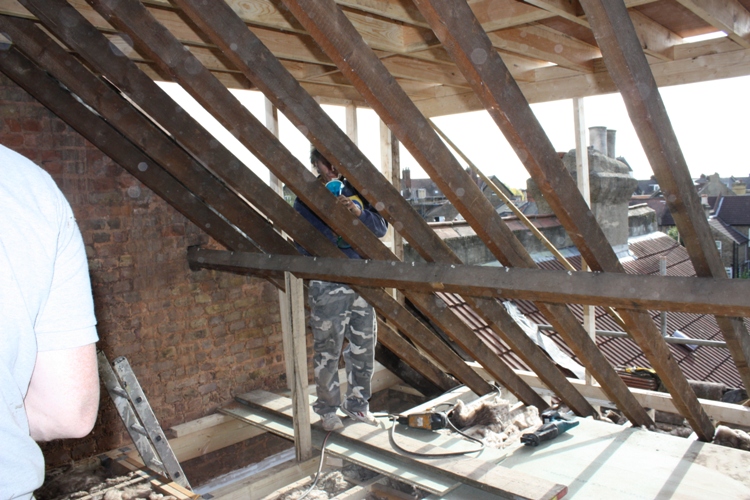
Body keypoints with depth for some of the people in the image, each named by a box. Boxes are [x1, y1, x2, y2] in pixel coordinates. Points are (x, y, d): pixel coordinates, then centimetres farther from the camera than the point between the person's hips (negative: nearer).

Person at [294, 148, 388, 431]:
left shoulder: (354, 192, 8)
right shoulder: (306, 199, -2)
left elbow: (381, 228, 2)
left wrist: (359, 213, -16)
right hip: (328, 287, -4)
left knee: (364, 349, 11)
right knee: (327, 352, 3)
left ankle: (357, 404, 29)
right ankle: (327, 410, 21)